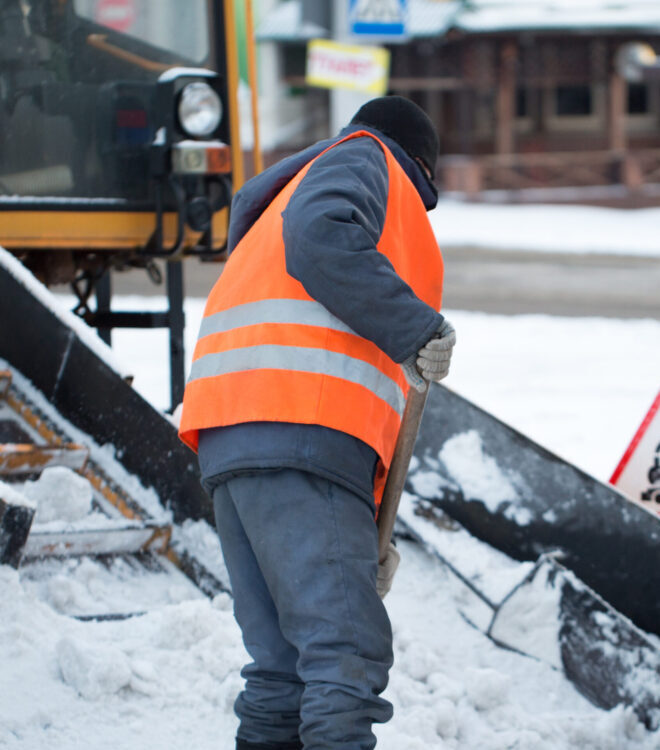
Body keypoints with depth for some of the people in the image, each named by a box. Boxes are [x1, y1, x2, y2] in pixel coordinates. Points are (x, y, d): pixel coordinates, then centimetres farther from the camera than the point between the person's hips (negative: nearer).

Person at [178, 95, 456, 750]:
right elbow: (323, 239, -13)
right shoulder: (362, 159, 12)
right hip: (302, 430, -9)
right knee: (347, 654, -17)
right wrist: (417, 330, -12)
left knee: (284, 665, 8)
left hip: (231, 443, 9)